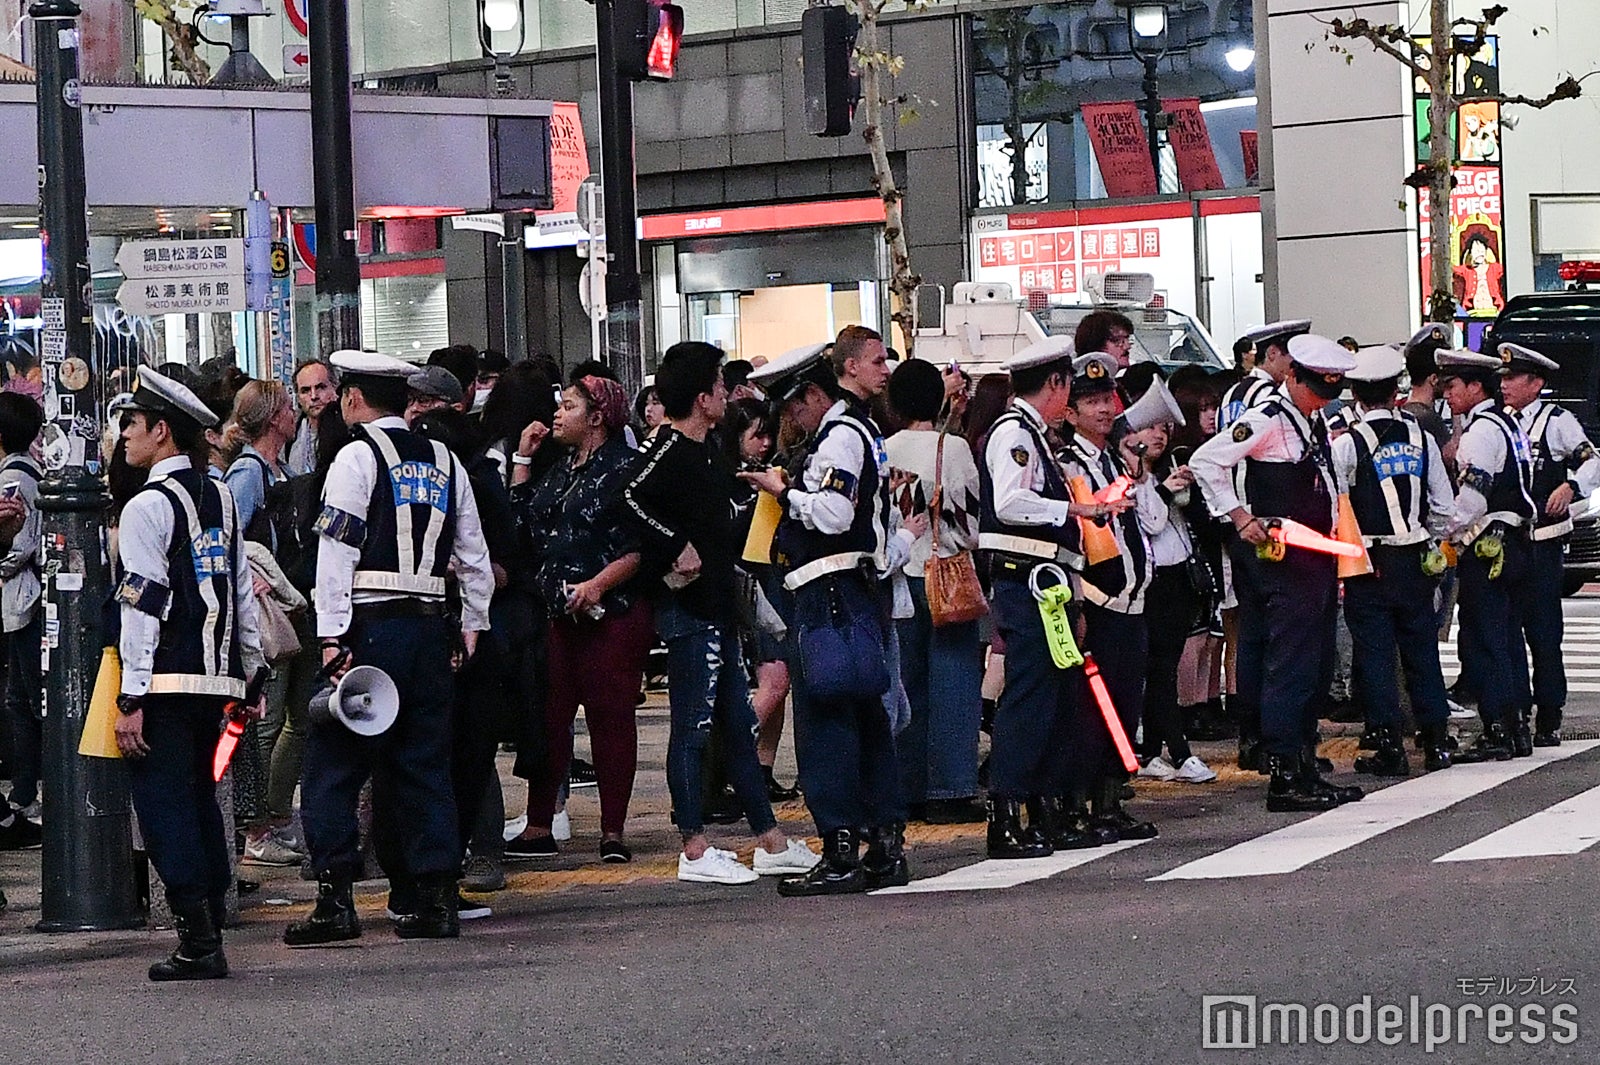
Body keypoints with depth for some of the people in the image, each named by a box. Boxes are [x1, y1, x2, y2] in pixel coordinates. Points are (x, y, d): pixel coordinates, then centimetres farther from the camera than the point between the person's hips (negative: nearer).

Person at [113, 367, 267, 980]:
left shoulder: (148, 507, -11)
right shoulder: (220, 499, 13)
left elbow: (142, 607, -15)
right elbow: (242, 593, 16)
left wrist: (130, 700, -15)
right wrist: (252, 675, 22)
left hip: (165, 682, -8)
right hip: (215, 678, 8)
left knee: (164, 805, -5)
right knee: (200, 802, 15)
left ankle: (198, 943, -10)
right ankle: (210, 929, 17)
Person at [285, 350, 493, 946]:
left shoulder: (358, 456, -4)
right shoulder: (444, 461, 14)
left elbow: (337, 552, -11)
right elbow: (474, 556, 15)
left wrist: (333, 637, -13)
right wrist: (471, 628, 21)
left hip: (370, 628, -6)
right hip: (431, 628, 6)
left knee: (334, 767, -2)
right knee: (424, 764, 9)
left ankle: (336, 900, -8)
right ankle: (436, 897, 6)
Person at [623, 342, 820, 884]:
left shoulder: (706, 451, 16)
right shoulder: (669, 448, -13)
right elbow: (633, 500, -29)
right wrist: (678, 546, -24)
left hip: (717, 607, 10)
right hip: (688, 610, -10)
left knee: (738, 725, 13)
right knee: (693, 727, -5)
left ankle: (771, 843, 18)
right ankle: (695, 851, -1)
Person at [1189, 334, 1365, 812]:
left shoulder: (1315, 422, 16)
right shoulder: (1266, 421, -12)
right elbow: (1206, 462, -17)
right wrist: (1241, 518, -18)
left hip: (1315, 555, 9)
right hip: (1280, 558, -9)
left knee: (1316, 665, 16)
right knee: (1291, 664, -12)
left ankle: (1303, 766, 27)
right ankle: (1285, 777, -13)